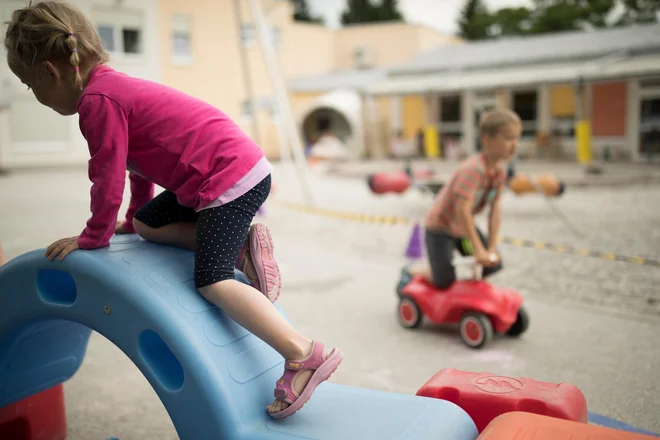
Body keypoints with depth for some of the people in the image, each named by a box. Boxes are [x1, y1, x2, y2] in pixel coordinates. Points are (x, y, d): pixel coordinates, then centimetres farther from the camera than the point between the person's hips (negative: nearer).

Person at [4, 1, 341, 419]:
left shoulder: (96, 101, -14)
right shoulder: (115, 86, 18)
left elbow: (108, 182, -11)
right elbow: (137, 162, 29)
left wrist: (92, 237, 5)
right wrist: (133, 220, 38)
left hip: (231, 178, -10)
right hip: (237, 169, 10)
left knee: (212, 280, -14)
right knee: (148, 223, 20)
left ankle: (304, 355, -18)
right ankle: (244, 243, 10)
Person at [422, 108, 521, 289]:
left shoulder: (500, 172, -8)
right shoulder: (474, 169, -32)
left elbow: (495, 211, -9)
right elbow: (462, 210, -36)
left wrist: (492, 249, -14)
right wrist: (478, 250, -35)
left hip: (464, 226, 8)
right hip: (440, 227, -7)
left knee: (494, 265, 3)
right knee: (444, 282, -9)